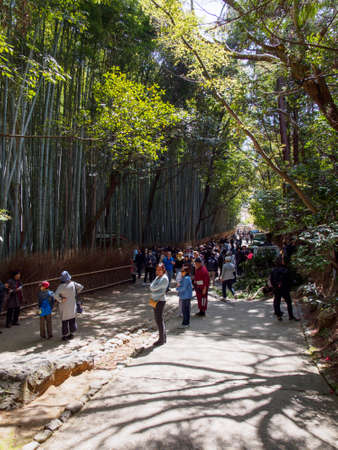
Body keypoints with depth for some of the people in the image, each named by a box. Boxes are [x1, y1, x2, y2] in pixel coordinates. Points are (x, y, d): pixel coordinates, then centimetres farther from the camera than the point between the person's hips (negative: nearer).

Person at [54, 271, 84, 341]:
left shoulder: (61, 286, -21)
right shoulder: (72, 283, -11)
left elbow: (55, 295, -32)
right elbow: (81, 287, 2)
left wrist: (60, 300, -16)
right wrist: (76, 293, 11)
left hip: (64, 306, -3)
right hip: (72, 305, 3)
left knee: (65, 320, 10)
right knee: (72, 319, 17)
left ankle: (65, 335, 19)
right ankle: (71, 334, 25)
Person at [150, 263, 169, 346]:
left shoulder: (164, 278, -15)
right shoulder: (158, 277, 14)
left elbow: (154, 287, -19)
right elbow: (151, 287, 10)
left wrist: (153, 288, -1)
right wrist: (153, 288, -7)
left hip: (160, 301, -9)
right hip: (155, 300, 9)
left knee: (159, 320, -3)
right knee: (158, 319, 14)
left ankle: (161, 340, 8)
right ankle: (164, 338, 26)